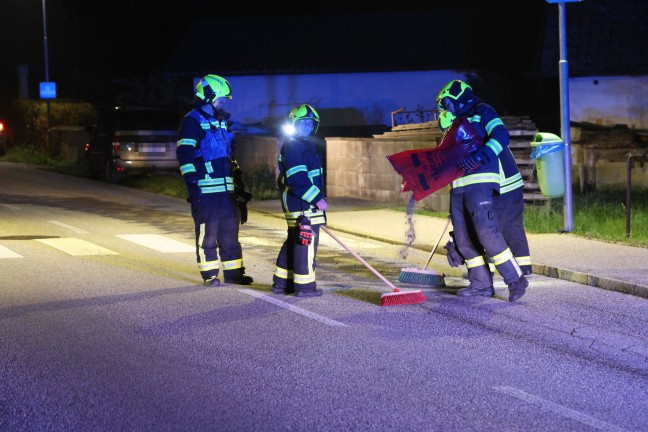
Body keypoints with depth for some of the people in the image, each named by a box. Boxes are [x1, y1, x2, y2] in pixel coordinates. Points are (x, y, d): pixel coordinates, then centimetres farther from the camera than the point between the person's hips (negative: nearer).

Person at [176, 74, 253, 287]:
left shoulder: (223, 122, 19)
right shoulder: (192, 122, -6)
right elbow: (184, 155, -13)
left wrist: (238, 177, 22)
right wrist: (192, 183, -19)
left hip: (226, 187, 8)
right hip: (205, 188, -8)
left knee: (230, 230, 9)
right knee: (207, 231, -2)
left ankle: (233, 271, 16)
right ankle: (209, 274, 6)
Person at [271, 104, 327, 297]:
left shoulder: (305, 145, 21)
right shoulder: (293, 146, -13)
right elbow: (297, 179, -22)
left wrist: (317, 198, 25)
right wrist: (317, 198, -22)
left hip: (300, 204, 11)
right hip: (302, 206, -11)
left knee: (294, 242, 15)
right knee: (306, 243, -7)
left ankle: (281, 283, 22)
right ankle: (304, 286, -2)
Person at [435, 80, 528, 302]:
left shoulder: (482, 111, 1)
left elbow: (501, 135, -15)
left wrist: (480, 156, -25)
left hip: (479, 182, -9)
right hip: (459, 186, 9)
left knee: (487, 232, -19)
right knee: (463, 237, 4)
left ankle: (515, 279, -14)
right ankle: (481, 283, 10)